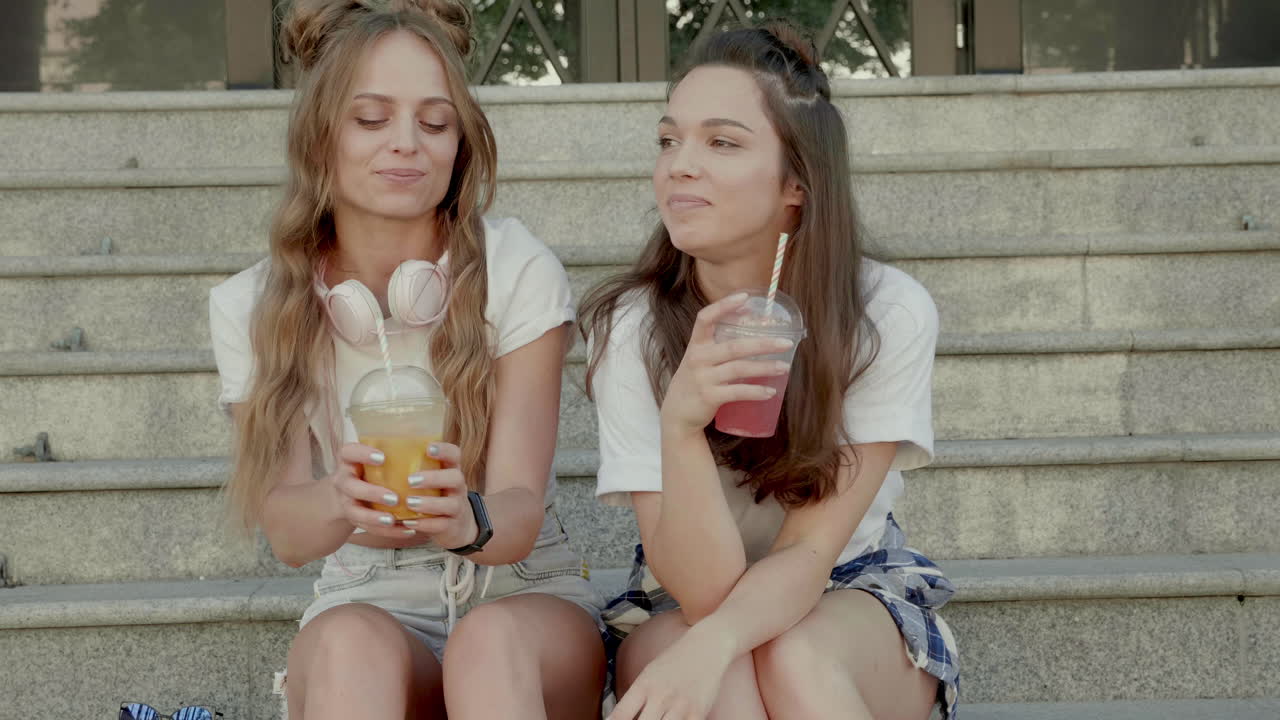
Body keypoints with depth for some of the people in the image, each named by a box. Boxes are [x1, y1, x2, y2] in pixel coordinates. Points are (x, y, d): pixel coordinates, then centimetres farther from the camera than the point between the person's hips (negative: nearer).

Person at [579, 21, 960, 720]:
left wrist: (712, 642, -38)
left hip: (850, 598, 0)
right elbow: (702, 587, -23)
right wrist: (681, 423, -40)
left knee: (793, 661, -34)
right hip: (678, 607, 0)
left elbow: (811, 550, -18)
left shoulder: (890, 314, -19)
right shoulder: (631, 329, -18)